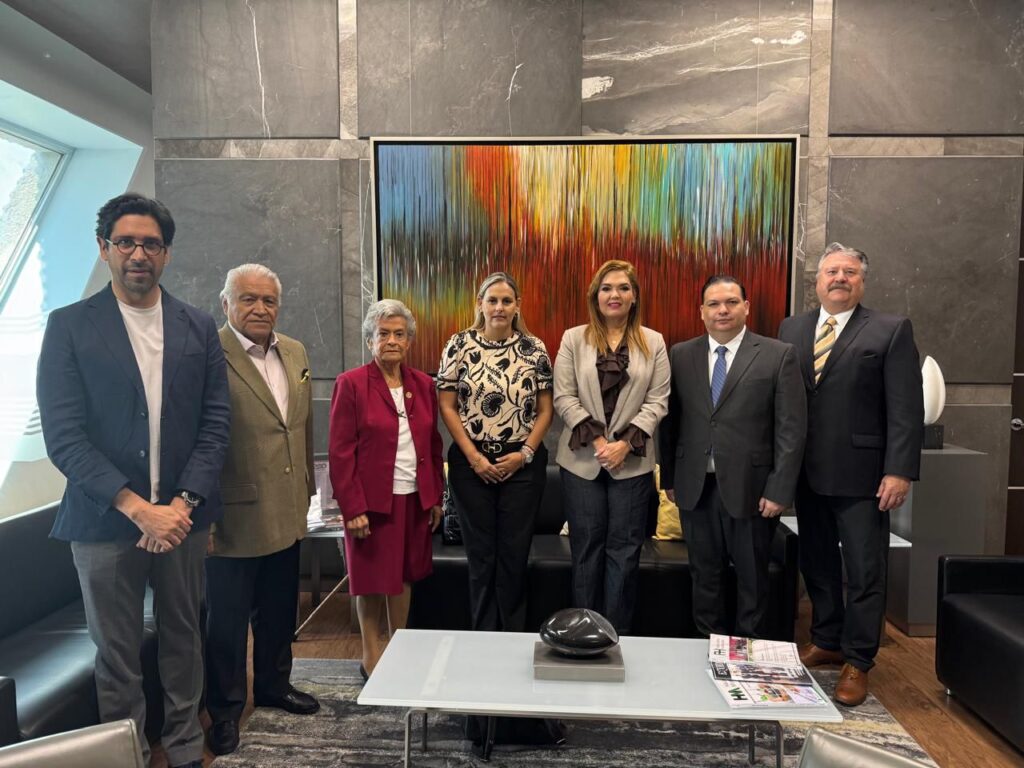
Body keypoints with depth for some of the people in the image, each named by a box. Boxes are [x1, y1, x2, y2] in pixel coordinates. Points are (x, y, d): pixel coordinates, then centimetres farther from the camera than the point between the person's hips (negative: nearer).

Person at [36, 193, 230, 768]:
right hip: (105, 521, -2)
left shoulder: (199, 328, 5)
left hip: (181, 517, 2)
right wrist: (139, 508, -16)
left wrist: (182, 503, -10)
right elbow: (64, 436, -8)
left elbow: (216, 422, 1)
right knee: (117, 655, 10)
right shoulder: (69, 326, -1)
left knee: (184, 640, 14)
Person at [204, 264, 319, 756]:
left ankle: (273, 685, 44)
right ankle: (225, 710, 32)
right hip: (233, 518, -6)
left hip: (286, 514, 7)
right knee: (227, 619, 12)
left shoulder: (296, 353, 7)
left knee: (279, 610, 22)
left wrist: (308, 486, 15)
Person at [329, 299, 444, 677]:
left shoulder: (423, 384, 7)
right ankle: (371, 657, 24)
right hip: (372, 500, -4)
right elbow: (340, 452, -10)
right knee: (372, 579, 8)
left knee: (405, 574, 14)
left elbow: (433, 445, 11)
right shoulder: (351, 384, -7)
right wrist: (352, 508, -14)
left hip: (415, 499, 4)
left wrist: (436, 496, 9)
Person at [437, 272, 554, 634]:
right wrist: (473, 457, -8)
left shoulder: (535, 349, 1)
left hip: (522, 463, 1)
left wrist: (524, 453, -8)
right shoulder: (459, 345, -1)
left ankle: (514, 638, 24)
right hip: (471, 462, 0)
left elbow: (545, 409, 3)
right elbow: (447, 406, -2)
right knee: (481, 553, 8)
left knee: (515, 553, 7)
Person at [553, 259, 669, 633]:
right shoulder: (574, 339, 4)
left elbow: (658, 401, 0)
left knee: (624, 550, 5)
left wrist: (626, 442, -12)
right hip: (582, 459, 0)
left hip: (633, 461, 1)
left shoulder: (653, 342, 6)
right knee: (586, 548, 7)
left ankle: (617, 636, 19)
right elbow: (563, 397, -2)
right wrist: (596, 439, -12)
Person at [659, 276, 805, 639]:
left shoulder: (779, 355, -3)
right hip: (695, 487, 3)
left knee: (752, 578, 12)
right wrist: (669, 478, 5)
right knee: (704, 575, 14)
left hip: (750, 487, -2)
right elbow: (670, 421, 7)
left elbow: (792, 429, -6)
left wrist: (779, 490, -10)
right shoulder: (681, 355, 5)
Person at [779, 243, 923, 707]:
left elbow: (906, 409, -7)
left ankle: (857, 662, 18)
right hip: (806, 473, 4)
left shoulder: (891, 331, -2)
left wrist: (899, 472, -14)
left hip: (860, 475, -4)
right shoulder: (791, 329, 9)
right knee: (816, 565, 15)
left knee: (865, 572, 4)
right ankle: (826, 642, 32)